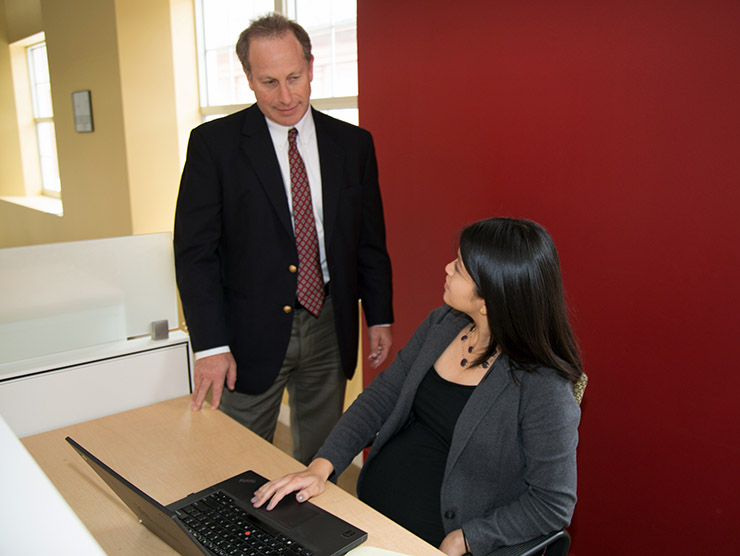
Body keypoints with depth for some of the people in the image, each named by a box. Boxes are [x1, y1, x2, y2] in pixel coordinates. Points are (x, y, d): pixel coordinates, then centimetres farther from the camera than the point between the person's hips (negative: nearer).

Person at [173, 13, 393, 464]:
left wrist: (380, 317, 6)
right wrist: (210, 345, -13)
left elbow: (371, 241, 9)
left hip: (329, 326, 3)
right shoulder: (214, 143, -6)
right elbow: (195, 251, -8)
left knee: (322, 459, 17)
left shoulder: (353, 143, 3)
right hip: (251, 331, -2)